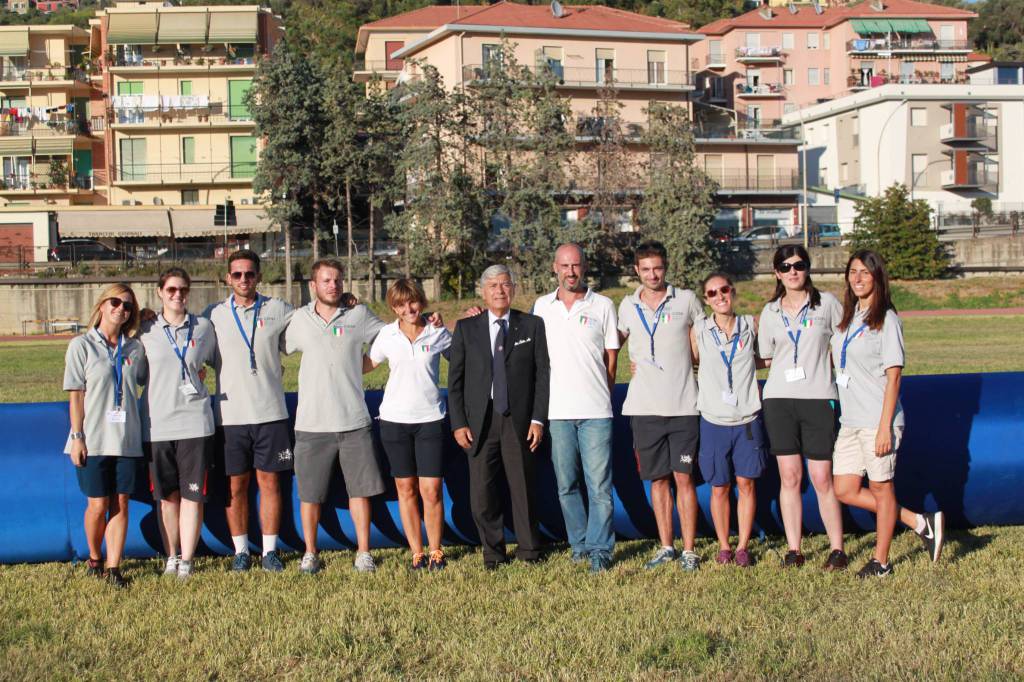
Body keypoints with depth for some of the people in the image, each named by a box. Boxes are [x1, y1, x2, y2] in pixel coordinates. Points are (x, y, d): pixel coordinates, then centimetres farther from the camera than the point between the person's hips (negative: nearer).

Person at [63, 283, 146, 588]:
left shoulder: (135, 348, 8)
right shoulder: (82, 345, -1)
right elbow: (75, 394, -3)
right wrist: (77, 437, -8)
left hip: (127, 440, 3)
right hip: (93, 440, -3)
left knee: (121, 504, 1)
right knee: (98, 505, 1)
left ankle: (113, 567, 8)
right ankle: (94, 558, 25)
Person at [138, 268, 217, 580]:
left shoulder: (203, 327, 6)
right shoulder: (146, 330, 6)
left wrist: (199, 373, 5)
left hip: (194, 422, -1)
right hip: (156, 424, 1)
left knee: (192, 495, -2)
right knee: (167, 496, 7)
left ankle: (186, 561, 4)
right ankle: (171, 557, 19)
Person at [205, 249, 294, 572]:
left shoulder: (278, 311, 5)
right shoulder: (213, 315, 5)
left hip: (270, 412, 0)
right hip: (230, 414, 0)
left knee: (269, 481, 4)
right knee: (236, 485, 5)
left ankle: (270, 550, 13)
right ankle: (240, 550, 17)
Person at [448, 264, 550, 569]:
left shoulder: (532, 326, 6)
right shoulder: (466, 328, 8)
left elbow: (543, 374, 3)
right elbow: (455, 379, 7)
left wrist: (538, 419, -5)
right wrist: (458, 423, -1)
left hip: (520, 421, -1)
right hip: (479, 422, 1)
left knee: (524, 489, 4)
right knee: (482, 492, 1)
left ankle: (529, 551, 18)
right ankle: (493, 553, 16)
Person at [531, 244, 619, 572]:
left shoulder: (603, 306, 4)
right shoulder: (542, 306, 10)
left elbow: (611, 359, 8)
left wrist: (600, 396, 5)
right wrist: (540, 406, 8)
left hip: (595, 411, -2)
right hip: (557, 410, 2)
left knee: (599, 485, -4)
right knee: (567, 485, 8)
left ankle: (600, 549, 4)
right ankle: (580, 544, 19)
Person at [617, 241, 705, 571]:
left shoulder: (686, 300, 2)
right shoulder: (627, 306, 8)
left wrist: (685, 360, 5)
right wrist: (637, 362, 11)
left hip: (682, 405, -2)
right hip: (644, 407, 2)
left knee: (683, 478, -3)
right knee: (658, 479, 8)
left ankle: (689, 550, 2)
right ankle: (666, 547, 16)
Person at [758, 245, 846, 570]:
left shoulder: (827, 303, 4)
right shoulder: (770, 312, 11)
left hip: (818, 399, -2)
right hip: (779, 399, 2)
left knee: (822, 479, -3)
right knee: (789, 476, 2)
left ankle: (837, 549, 6)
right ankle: (793, 549, 8)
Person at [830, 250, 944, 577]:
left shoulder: (886, 320, -8)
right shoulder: (848, 317, 13)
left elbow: (893, 376, -12)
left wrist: (885, 427, -16)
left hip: (877, 421, -8)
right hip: (850, 421, 8)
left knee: (880, 488, 3)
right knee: (846, 491, 7)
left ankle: (881, 561, 17)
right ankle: (920, 523, 19)